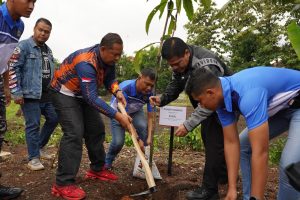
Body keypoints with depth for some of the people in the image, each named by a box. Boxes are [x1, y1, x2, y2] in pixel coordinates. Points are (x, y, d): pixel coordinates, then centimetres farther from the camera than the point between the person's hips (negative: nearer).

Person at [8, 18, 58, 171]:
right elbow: (13, 69, -12)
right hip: (31, 95, -7)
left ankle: (40, 147, 31)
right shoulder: (24, 46, -7)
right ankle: (33, 158, 9)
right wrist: (16, 92, -16)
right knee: (33, 126, -3)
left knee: (53, 119, 13)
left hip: (47, 95, 8)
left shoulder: (48, 50, 16)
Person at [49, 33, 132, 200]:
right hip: (65, 93, -8)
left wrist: (117, 91, -19)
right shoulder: (86, 62, -35)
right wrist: (118, 116, -39)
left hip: (84, 95, 9)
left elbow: (109, 78, 4)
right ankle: (64, 183, -16)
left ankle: (97, 169, 20)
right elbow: (92, 98, -38)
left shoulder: (109, 59, -9)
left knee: (96, 129, 6)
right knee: (74, 133, -21)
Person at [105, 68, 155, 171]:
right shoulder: (125, 89, -38)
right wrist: (137, 139, -35)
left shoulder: (149, 93, -25)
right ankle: (107, 162, 16)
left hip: (135, 111, 3)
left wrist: (149, 137, -29)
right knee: (118, 141, -17)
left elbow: (150, 117, -18)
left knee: (143, 126, -28)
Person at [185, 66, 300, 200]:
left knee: (289, 164, -23)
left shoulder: (248, 94, -38)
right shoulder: (222, 98, -11)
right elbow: (231, 143, -9)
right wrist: (232, 189, -10)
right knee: (243, 146, 6)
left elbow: (260, 152, -38)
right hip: (280, 108, 8)